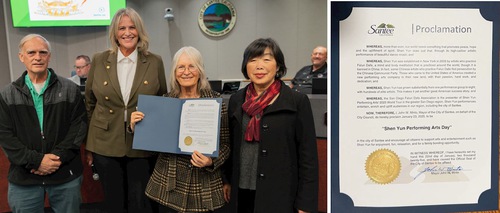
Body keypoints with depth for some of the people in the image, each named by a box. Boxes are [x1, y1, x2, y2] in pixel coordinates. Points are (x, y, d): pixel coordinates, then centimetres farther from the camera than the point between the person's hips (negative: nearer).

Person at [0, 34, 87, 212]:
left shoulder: (70, 89, 2)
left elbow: (79, 125, -2)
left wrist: (59, 156, -13)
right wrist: (36, 160, -13)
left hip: (65, 175, 0)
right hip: (23, 179, 1)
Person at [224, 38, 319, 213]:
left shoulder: (297, 101, -9)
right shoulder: (236, 100, 4)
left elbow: (308, 156, -9)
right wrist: (228, 181, 13)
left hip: (280, 195, -4)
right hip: (241, 194, 4)